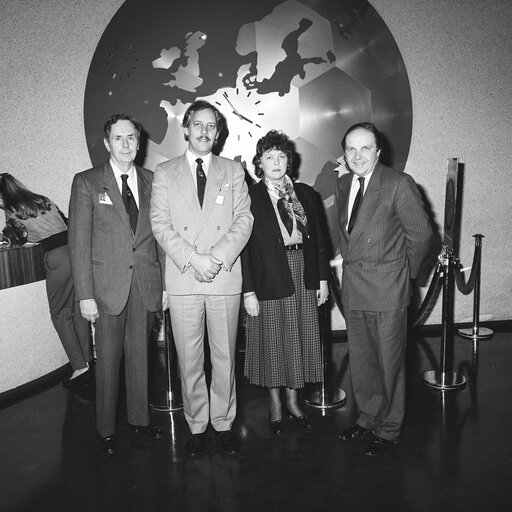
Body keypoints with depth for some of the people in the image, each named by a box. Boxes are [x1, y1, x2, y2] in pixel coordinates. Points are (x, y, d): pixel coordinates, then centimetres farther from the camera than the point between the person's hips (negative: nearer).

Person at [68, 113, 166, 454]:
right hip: (109, 285, -2)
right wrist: (85, 294, -9)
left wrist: (166, 283, 3)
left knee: (140, 354, 12)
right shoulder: (86, 182, -1)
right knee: (109, 359, 6)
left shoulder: (153, 181, 7)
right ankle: (106, 429, 24)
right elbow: (79, 242, -4)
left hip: (147, 283, 2)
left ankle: (140, 419, 30)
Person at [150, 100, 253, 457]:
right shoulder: (165, 172, 9)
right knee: (189, 359, 6)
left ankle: (224, 422, 22)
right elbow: (160, 224, 0)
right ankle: (197, 425, 21)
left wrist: (217, 256, -13)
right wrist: (193, 258, -13)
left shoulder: (233, 171, 11)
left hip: (225, 277, 1)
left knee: (225, 356, 7)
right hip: (182, 279, 0)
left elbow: (244, 220, 2)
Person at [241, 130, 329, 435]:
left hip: (304, 277, 4)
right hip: (269, 279, -4)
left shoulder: (306, 194, 9)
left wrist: (323, 278, 5)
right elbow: (243, 246, -8)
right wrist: (248, 291, -12)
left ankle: (293, 400, 30)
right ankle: (276, 404, 26)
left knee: (300, 339, 11)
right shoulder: (250, 198, -4)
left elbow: (319, 238, 10)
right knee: (273, 341, 7)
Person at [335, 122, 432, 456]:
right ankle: (368, 417, 35)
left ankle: (389, 428, 24)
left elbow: (421, 234, -6)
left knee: (389, 362, 6)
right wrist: (350, 262, 8)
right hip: (352, 287, 6)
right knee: (360, 360, 16)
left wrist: (406, 274, 2)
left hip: (388, 289, -5)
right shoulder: (342, 184, 8)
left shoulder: (399, 183, -11)